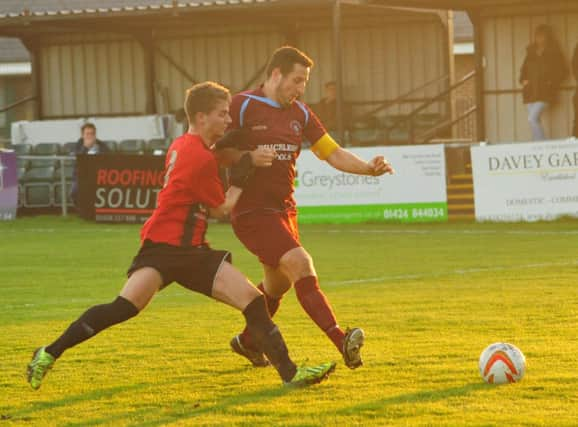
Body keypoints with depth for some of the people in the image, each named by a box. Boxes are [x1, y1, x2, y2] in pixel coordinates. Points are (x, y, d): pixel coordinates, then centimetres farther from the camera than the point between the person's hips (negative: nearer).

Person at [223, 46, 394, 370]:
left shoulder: (300, 113, 11)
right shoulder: (242, 107, -9)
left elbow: (334, 154, 9)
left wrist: (369, 168, -7)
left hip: (284, 209, 8)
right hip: (252, 211, -8)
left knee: (279, 282, 18)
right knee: (301, 265, -22)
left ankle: (247, 341, 42)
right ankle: (342, 342, -32)